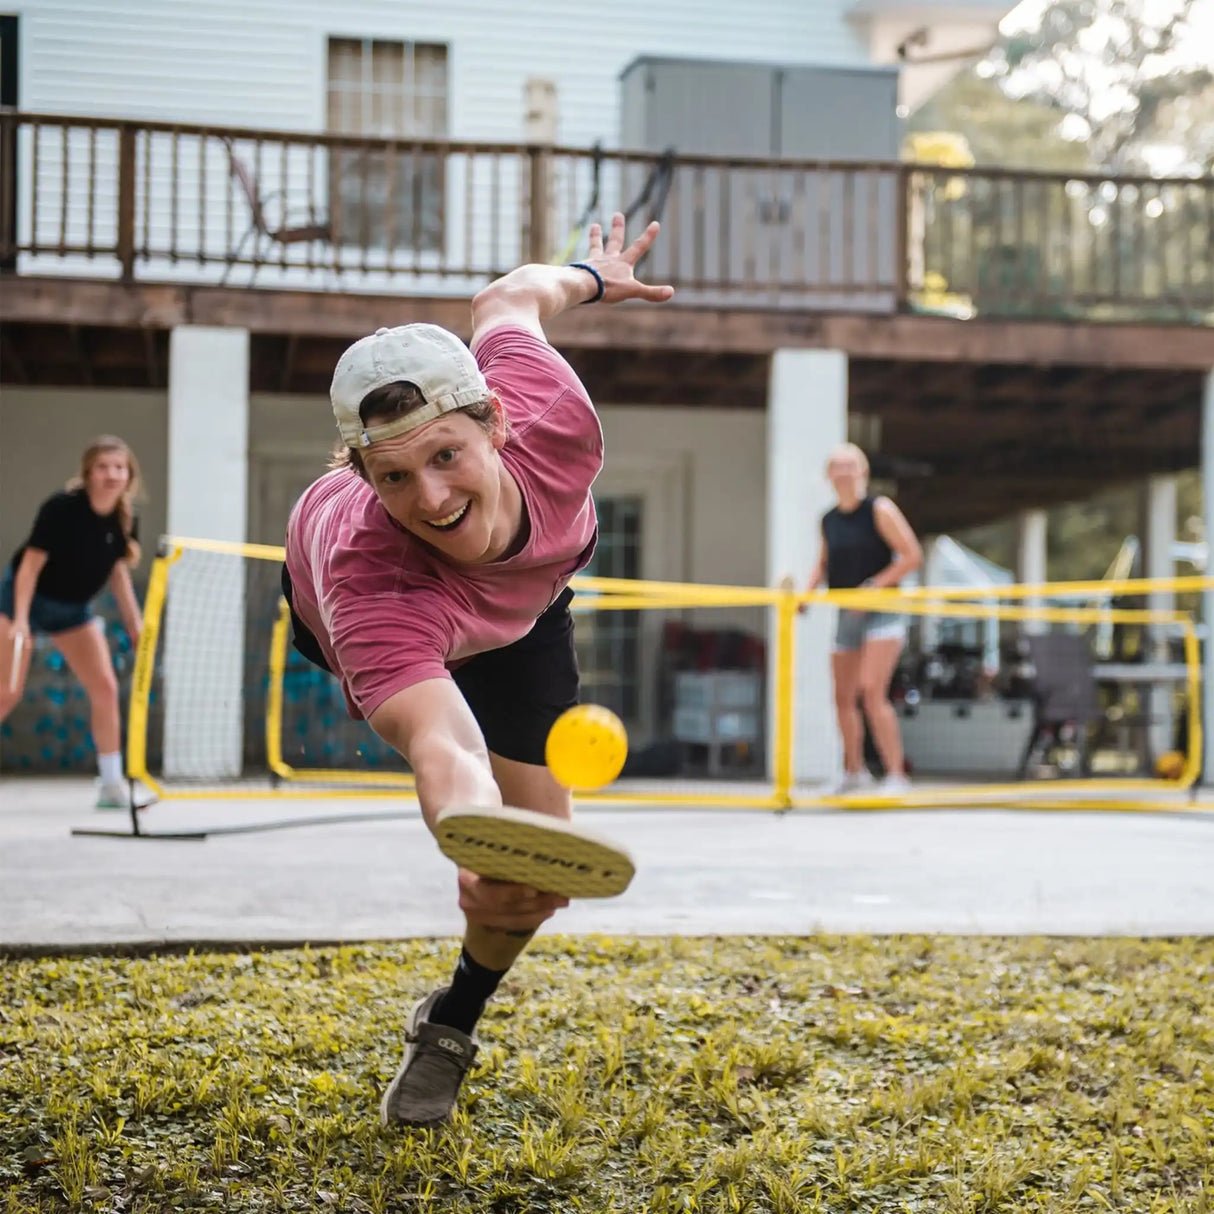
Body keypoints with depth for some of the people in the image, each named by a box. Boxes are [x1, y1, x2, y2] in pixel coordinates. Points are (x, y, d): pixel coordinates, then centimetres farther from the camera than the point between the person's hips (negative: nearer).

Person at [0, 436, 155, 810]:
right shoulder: (62, 508, -26)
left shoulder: (124, 520, -8)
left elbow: (118, 571, 6)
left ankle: (111, 785, 5)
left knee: (105, 687, -2)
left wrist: (135, 626, 5)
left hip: (73, 608, 6)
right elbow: (32, 561, -22)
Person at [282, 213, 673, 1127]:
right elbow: (442, 747, -67)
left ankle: (452, 1024, 23)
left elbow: (506, 303, -21)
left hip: (525, 605, 2)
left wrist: (590, 277, 2)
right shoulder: (362, 581, -53)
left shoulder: (552, 417, -44)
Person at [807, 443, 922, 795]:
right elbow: (824, 563, 24)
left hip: (882, 609, -6)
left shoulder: (879, 510, -6)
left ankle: (896, 775, -16)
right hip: (847, 615, 6)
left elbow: (913, 556, -9)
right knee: (843, 697, 9)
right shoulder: (828, 520, 10)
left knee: (871, 691, -20)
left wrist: (873, 587, -18)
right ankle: (854, 772, 28)